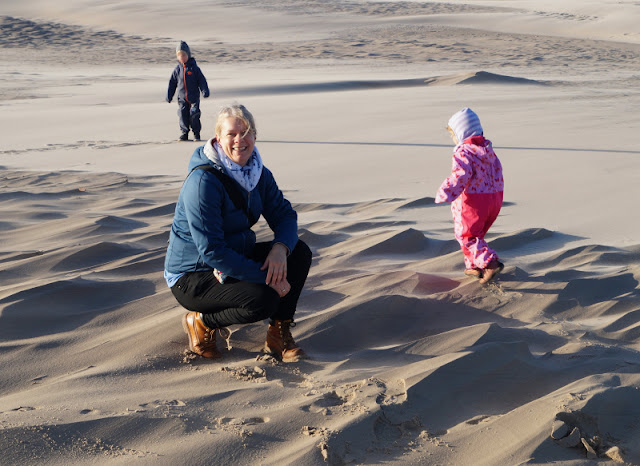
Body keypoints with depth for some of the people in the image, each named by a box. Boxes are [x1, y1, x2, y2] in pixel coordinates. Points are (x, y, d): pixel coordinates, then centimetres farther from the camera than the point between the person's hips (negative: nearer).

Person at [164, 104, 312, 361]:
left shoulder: (258, 173, 0)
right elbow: (211, 251, -28)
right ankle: (203, 323, -3)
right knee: (263, 299, -30)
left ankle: (279, 333, 0)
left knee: (300, 253, -9)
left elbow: (285, 214, 2)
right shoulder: (203, 181, -25)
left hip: (237, 257, 8)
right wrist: (266, 278, -28)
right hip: (193, 276, -8)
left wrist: (280, 248, -23)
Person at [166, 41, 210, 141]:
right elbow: (172, 83, 12)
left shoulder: (194, 67, -2)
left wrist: (205, 91, -10)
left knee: (194, 116, -7)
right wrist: (169, 96, 13)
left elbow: (202, 80, -1)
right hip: (182, 98, 3)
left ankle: (196, 134, 7)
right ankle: (184, 133, 11)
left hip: (194, 98, -3)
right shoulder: (177, 69, 5)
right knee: (183, 116, -1)